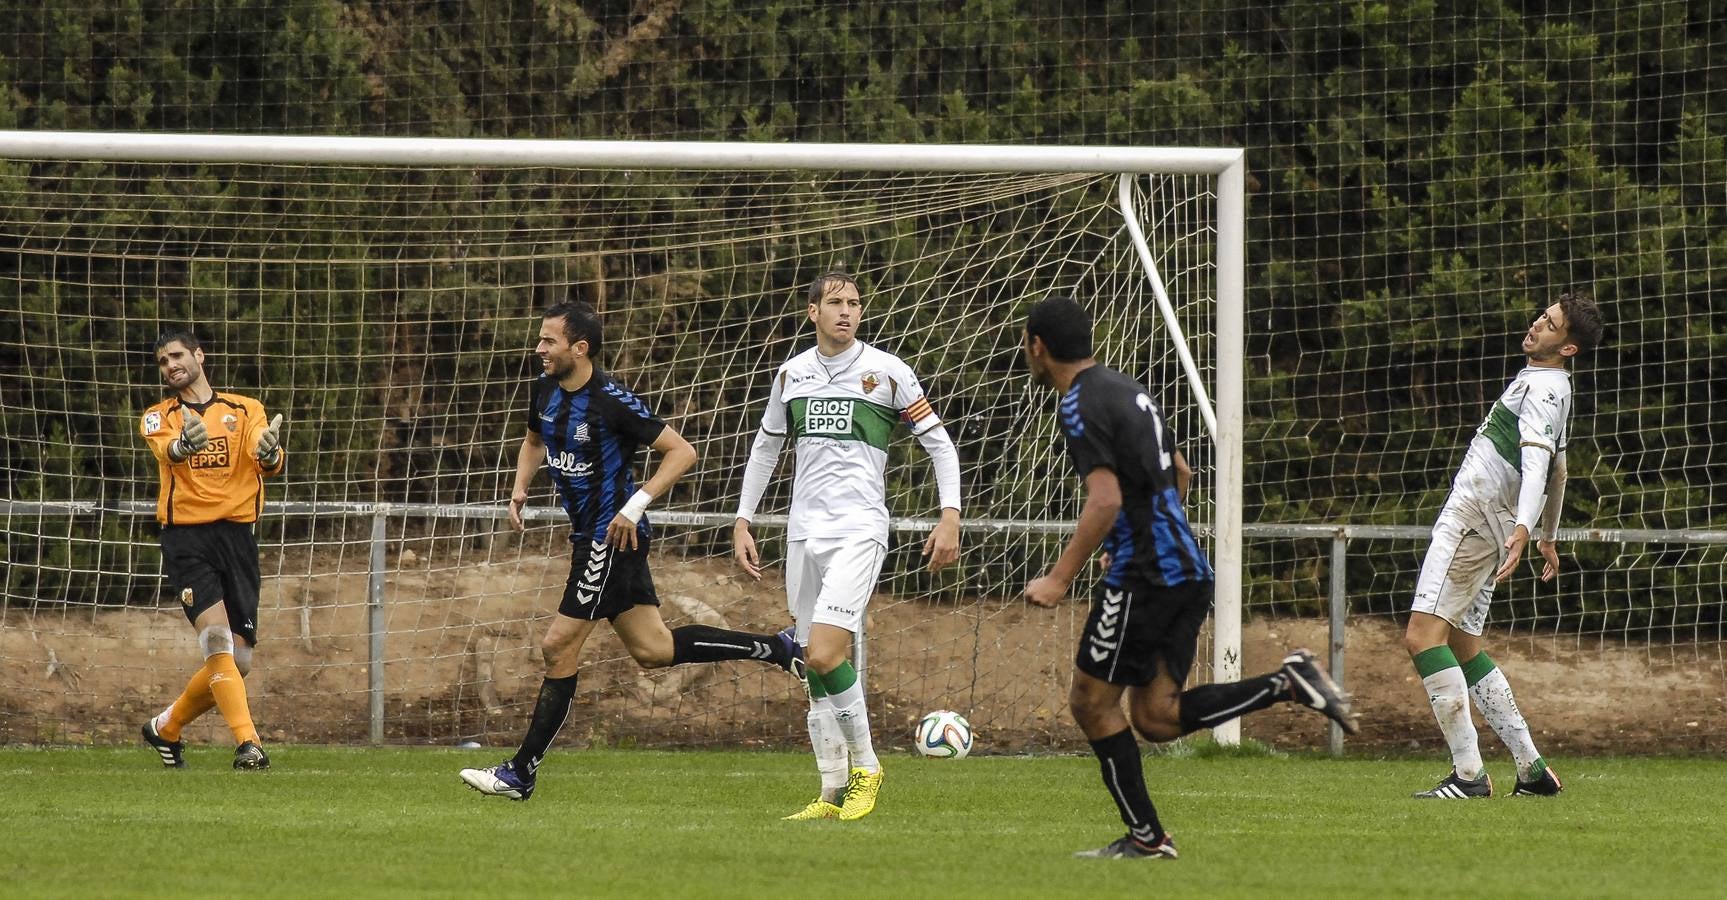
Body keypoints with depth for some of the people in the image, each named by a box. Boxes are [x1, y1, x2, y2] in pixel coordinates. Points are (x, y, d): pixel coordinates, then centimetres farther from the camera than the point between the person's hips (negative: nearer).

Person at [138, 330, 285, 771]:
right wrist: (183, 444, -41)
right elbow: (164, 449, -16)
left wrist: (270, 452, -33)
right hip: (186, 537, -2)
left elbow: (270, 463, -8)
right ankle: (248, 743, -27)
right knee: (217, 638, -23)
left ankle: (167, 728, 24)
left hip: (236, 534, 2)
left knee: (238, 662, 2)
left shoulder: (246, 410, 11)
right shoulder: (160, 417, 9)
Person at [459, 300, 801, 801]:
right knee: (652, 649, 11)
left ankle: (521, 773, -2)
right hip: (589, 536, 9)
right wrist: (520, 489, 7)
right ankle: (777, 650, 20)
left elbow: (682, 452, -17)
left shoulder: (612, 402, -20)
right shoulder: (546, 390, 4)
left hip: (613, 535, -9)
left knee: (559, 647, -7)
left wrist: (635, 505, -24)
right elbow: (534, 440, 25)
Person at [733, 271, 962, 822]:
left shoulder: (886, 372, -2)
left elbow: (938, 442, 1)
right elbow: (766, 447, 23)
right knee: (815, 668, 3)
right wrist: (742, 522, 18)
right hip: (804, 530, 5)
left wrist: (950, 518, -8)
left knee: (825, 653, -19)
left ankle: (865, 768, -3)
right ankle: (834, 793, 9)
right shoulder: (791, 374, 11)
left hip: (860, 528, -5)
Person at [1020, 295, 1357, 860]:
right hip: (1189, 572, 9)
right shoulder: (1127, 390, 18)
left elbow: (1106, 500, -22)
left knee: (1091, 701, 2)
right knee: (1155, 717, 7)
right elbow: (1179, 474, 28)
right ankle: (1287, 684, -4)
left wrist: (1060, 579, -19)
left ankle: (1145, 836, 2)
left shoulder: (1081, 405, -12)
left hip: (1144, 575, -9)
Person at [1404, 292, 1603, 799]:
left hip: (1471, 518, -11)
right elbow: (1557, 467, 33)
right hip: (1484, 527, 11)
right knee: (1463, 646, 16)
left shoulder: (1540, 387, -12)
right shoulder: (1552, 387, 20)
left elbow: (1537, 458, -27)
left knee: (1422, 635, -17)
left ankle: (1468, 773, -23)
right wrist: (1548, 536, 44)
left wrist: (1523, 526, -41)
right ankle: (1532, 769, 14)